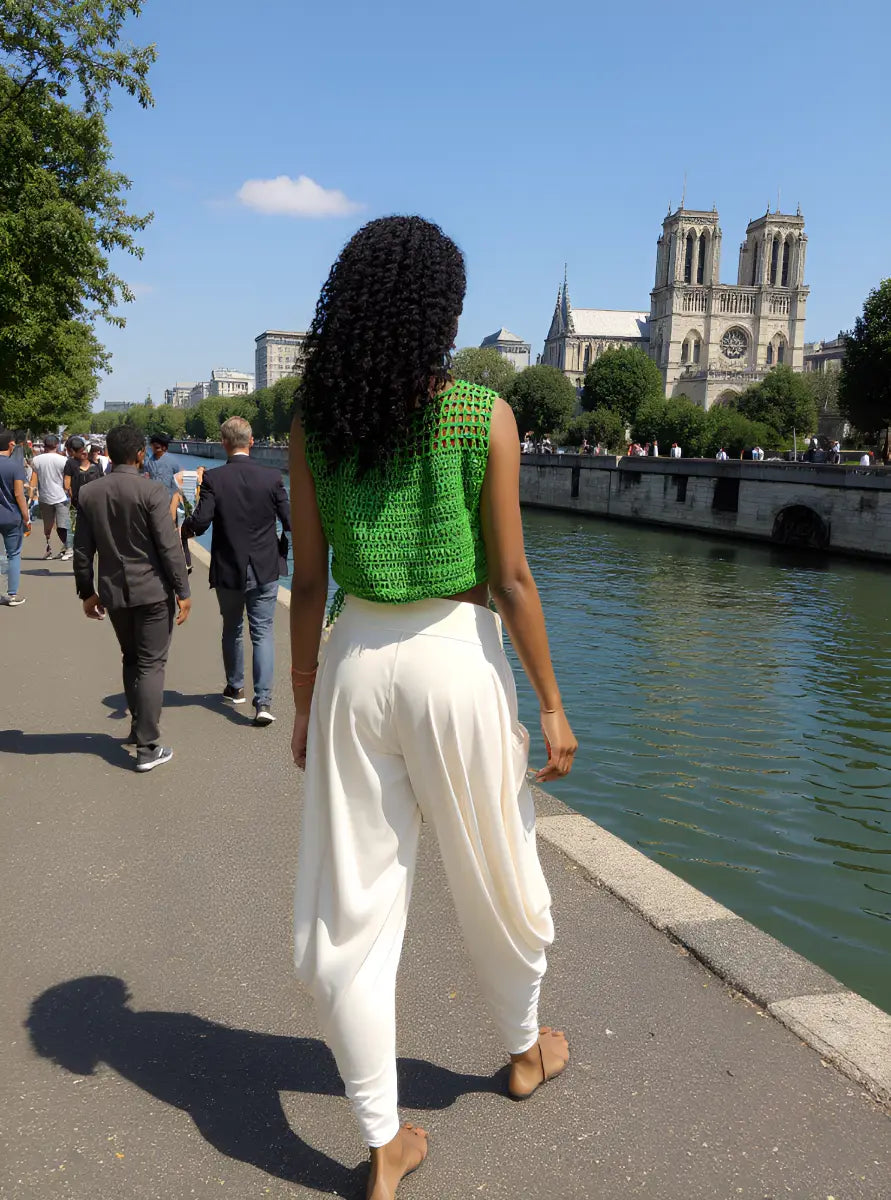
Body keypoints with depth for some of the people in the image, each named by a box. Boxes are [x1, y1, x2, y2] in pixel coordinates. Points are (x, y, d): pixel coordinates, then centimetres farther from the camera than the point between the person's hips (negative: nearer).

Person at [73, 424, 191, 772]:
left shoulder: (88, 494, 2)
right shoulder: (152, 491, -14)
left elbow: (82, 550, 6)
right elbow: (169, 546, -15)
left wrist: (87, 592, 16)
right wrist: (182, 591, -8)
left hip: (113, 591, 5)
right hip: (152, 590, -5)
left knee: (131, 659, 22)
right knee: (151, 665, 1)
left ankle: (139, 726, 32)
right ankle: (147, 747, 2)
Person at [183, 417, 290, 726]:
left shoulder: (213, 478, -11)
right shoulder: (271, 477, -8)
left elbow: (200, 522, -18)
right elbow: (289, 522, -5)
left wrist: (184, 526, 4)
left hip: (228, 571, 0)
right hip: (264, 570, 0)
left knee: (232, 630, 20)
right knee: (263, 632, 4)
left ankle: (235, 688, 36)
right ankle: (263, 701, -7)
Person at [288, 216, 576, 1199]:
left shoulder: (314, 417, -1)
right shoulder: (483, 413, -9)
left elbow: (308, 579, 1)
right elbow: (511, 580, -9)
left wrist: (304, 702, 11)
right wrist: (551, 704, 0)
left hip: (356, 663, 2)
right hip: (456, 659, -2)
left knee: (347, 909, 11)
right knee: (494, 880, 21)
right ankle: (526, 1050, 47)